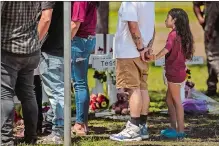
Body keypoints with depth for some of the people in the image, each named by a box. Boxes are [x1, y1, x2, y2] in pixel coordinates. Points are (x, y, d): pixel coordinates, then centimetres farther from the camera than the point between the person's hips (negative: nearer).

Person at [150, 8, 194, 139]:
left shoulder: (173, 34, -15)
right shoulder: (182, 35, 11)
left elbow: (167, 48, -32)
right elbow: (186, 54, 19)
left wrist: (156, 57, -39)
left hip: (174, 73, -9)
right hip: (180, 71, 9)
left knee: (177, 101, -2)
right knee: (169, 100, 17)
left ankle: (180, 131, 2)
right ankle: (174, 127, 21)